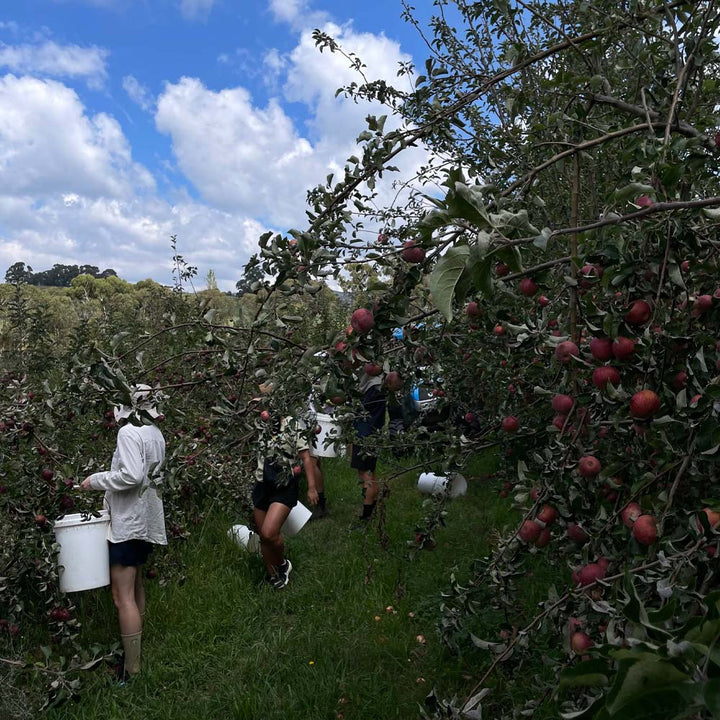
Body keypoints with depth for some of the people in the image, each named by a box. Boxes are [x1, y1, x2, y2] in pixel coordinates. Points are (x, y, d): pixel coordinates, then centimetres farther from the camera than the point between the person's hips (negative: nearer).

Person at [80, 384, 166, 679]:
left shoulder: (129, 432, -17)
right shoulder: (155, 433, 9)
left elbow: (131, 476, -26)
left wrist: (95, 480, -13)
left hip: (128, 521, -10)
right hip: (146, 519, 10)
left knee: (122, 595, -5)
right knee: (136, 586, 21)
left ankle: (132, 670, 0)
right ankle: (137, 651, 34)